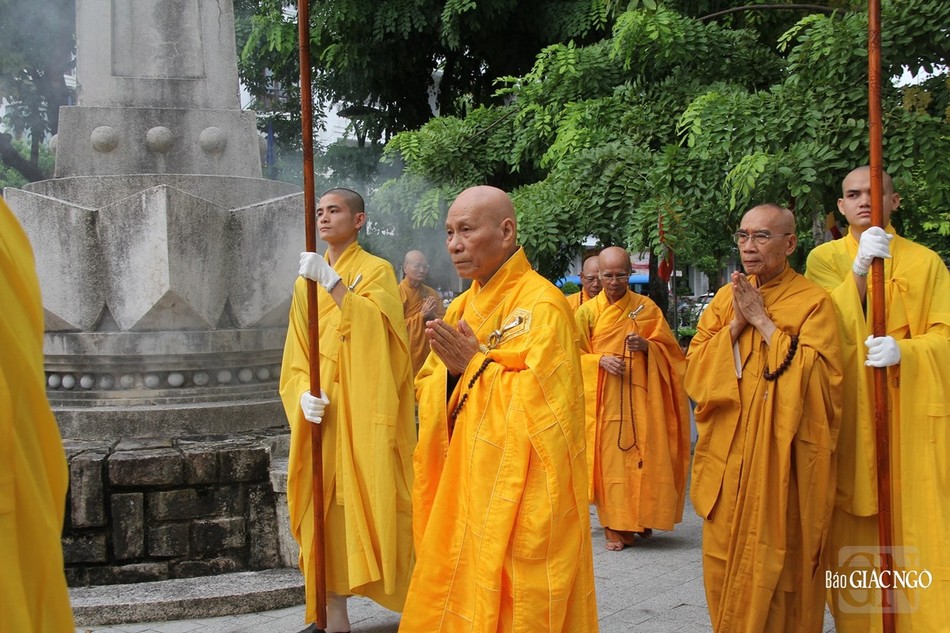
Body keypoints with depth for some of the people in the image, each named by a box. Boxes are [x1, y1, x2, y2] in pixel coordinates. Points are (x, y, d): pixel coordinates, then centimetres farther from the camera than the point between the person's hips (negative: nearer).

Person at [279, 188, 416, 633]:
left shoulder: (377, 271, -2)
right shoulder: (306, 282, 13)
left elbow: (375, 331, -20)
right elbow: (295, 357, 10)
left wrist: (333, 282, -27)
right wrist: (302, 394, -9)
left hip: (364, 417, -5)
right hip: (321, 416, 5)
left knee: (371, 507, -4)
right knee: (325, 511, 5)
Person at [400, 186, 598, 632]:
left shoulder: (542, 305, -13)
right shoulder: (461, 308, 12)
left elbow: (540, 401, -20)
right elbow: (426, 391, 12)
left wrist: (476, 364, -16)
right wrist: (452, 371, -9)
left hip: (522, 495, -7)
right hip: (460, 490, 8)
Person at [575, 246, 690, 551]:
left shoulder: (647, 307, 7)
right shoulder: (587, 311, 5)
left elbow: (669, 348, 7)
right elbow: (577, 355, 6)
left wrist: (647, 346, -13)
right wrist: (600, 359, -13)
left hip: (641, 395, 1)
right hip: (603, 398, 0)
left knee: (644, 455, -2)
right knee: (610, 457, -4)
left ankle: (642, 518, 14)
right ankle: (615, 526, 2)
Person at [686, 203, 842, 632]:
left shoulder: (813, 302, -4)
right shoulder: (725, 298, 10)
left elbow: (819, 375, -15)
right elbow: (694, 368, 4)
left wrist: (763, 321, -14)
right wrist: (736, 324, -10)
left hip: (782, 452, -4)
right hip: (728, 452, 4)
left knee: (776, 560, -1)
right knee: (726, 557, 7)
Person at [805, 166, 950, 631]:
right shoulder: (824, 258, 6)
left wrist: (902, 351, -20)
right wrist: (859, 268, -19)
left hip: (911, 414, 0)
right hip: (847, 413, 0)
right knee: (854, 527, 2)